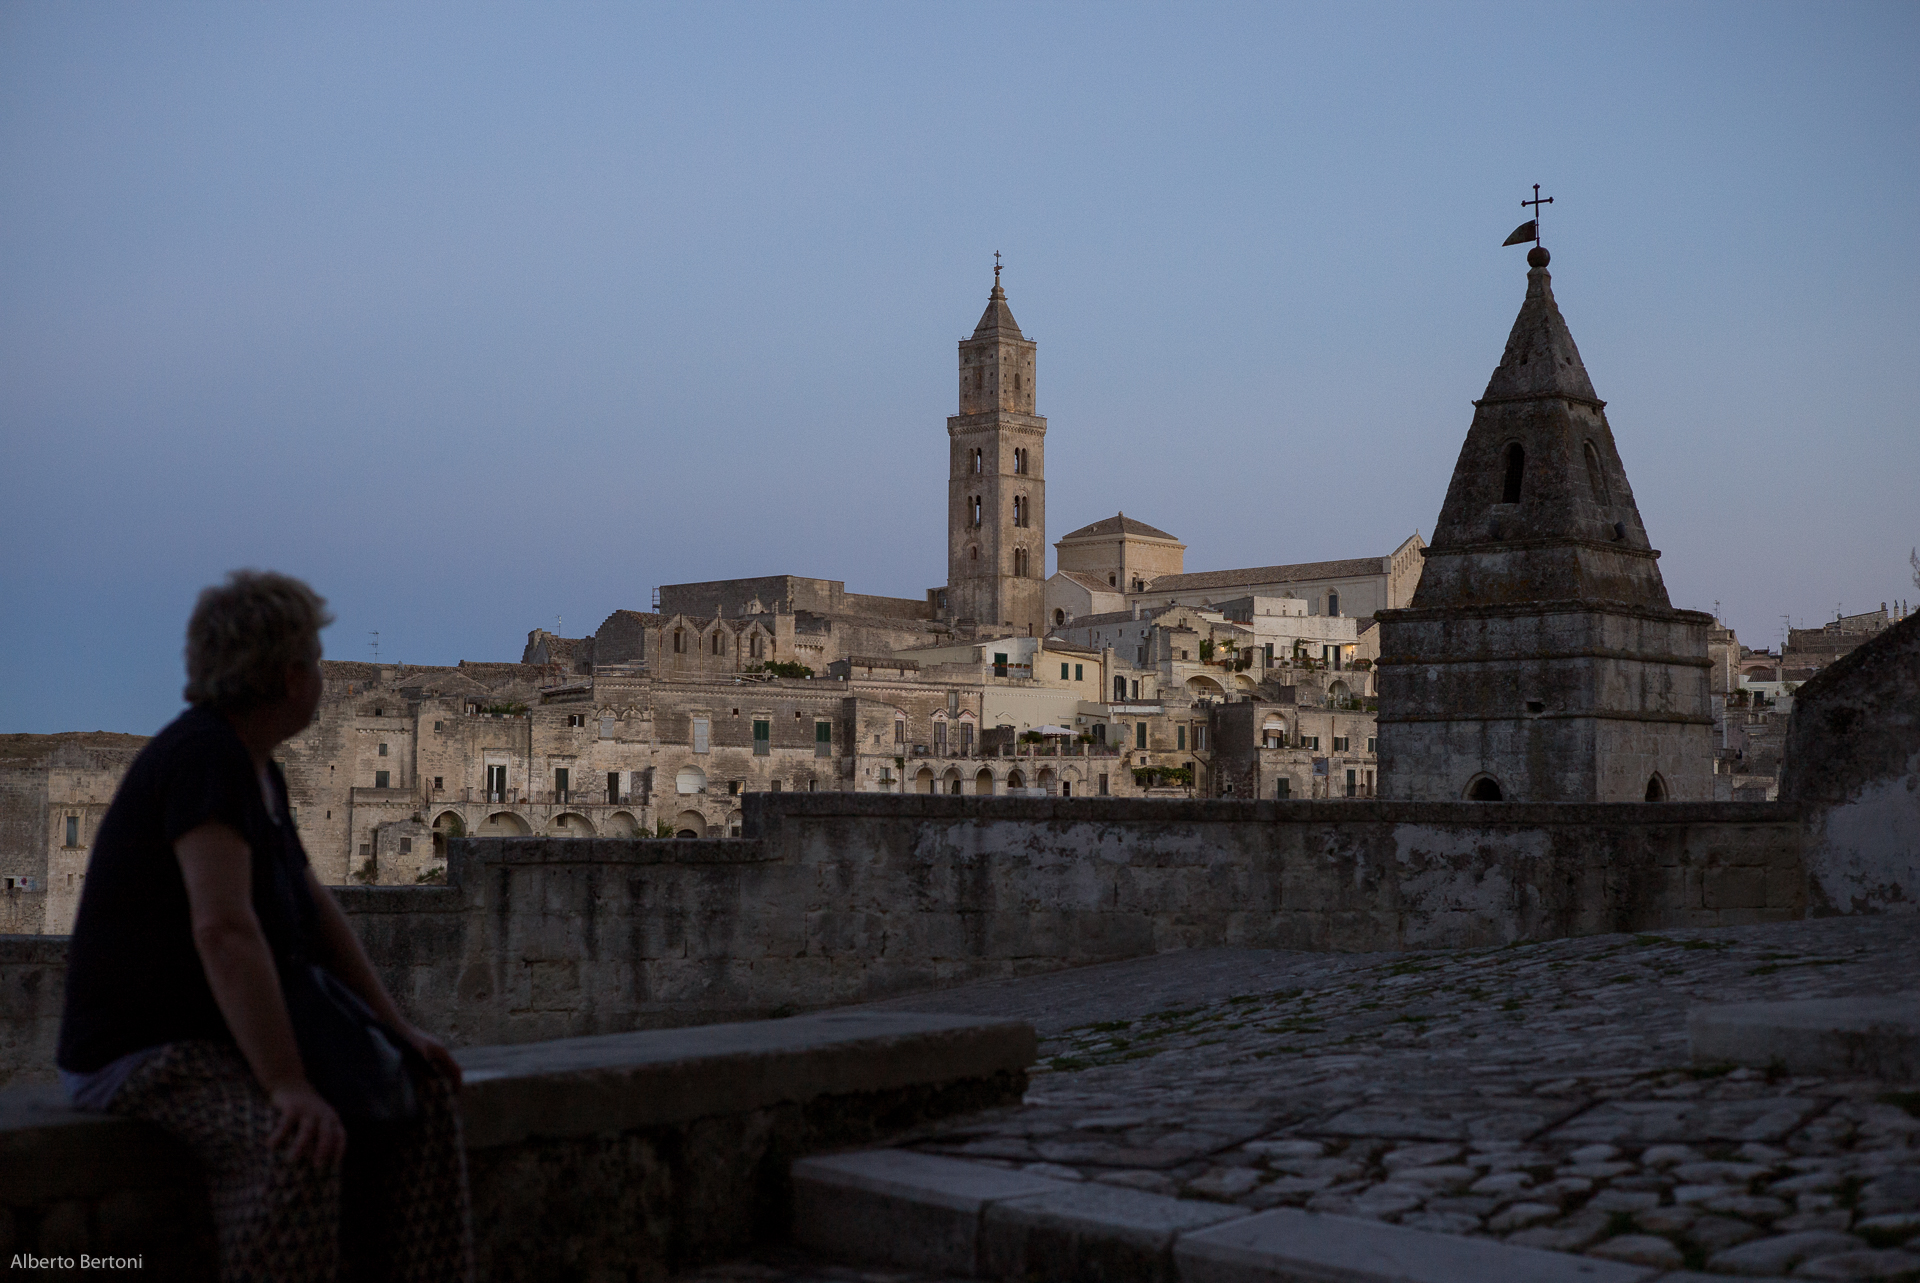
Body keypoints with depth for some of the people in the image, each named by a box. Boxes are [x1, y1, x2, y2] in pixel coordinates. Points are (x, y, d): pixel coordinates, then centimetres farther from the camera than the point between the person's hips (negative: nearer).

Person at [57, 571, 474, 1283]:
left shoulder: (260, 773, 8)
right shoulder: (203, 757, -23)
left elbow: (316, 910, 14)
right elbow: (223, 929, -34)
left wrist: (399, 1030, 8)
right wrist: (288, 1086, -37)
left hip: (226, 1038, 10)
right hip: (142, 1054, -10)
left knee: (422, 1092, 3)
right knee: (293, 1146, -34)